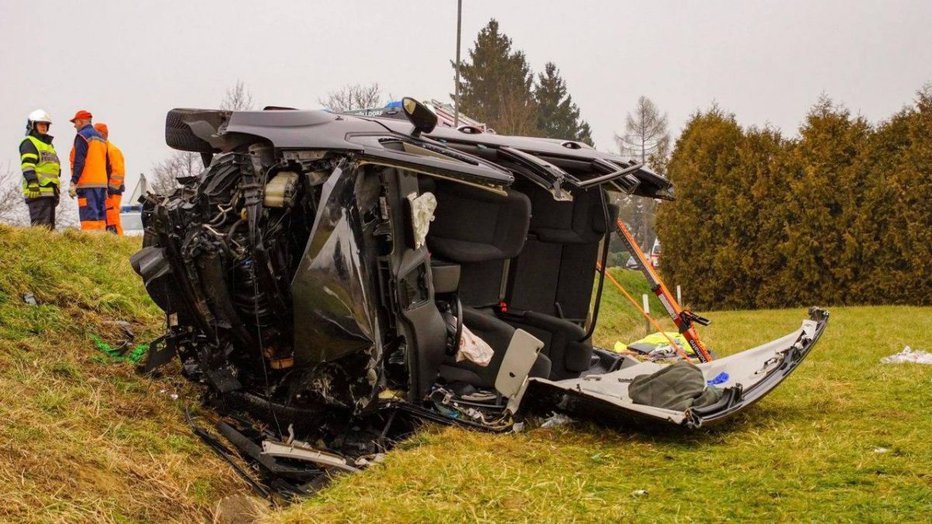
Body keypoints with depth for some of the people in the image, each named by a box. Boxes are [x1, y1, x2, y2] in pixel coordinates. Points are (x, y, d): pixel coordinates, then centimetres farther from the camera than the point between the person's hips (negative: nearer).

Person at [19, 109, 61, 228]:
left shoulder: (48, 144, 28)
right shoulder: (29, 143, -1)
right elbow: (27, 164, -15)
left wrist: (56, 191, 27)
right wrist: (32, 182, -27)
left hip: (50, 191, 9)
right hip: (38, 191, -9)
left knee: (49, 226, 9)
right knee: (40, 225, -16)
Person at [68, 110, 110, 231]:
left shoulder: (82, 136, -4)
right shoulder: (101, 138, 22)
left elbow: (79, 162, -14)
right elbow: (107, 165, 23)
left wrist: (73, 182, -15)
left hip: (87, 184, -8)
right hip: (101, 184, 8)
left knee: (89, 217, -13)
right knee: (100, 217, 8)